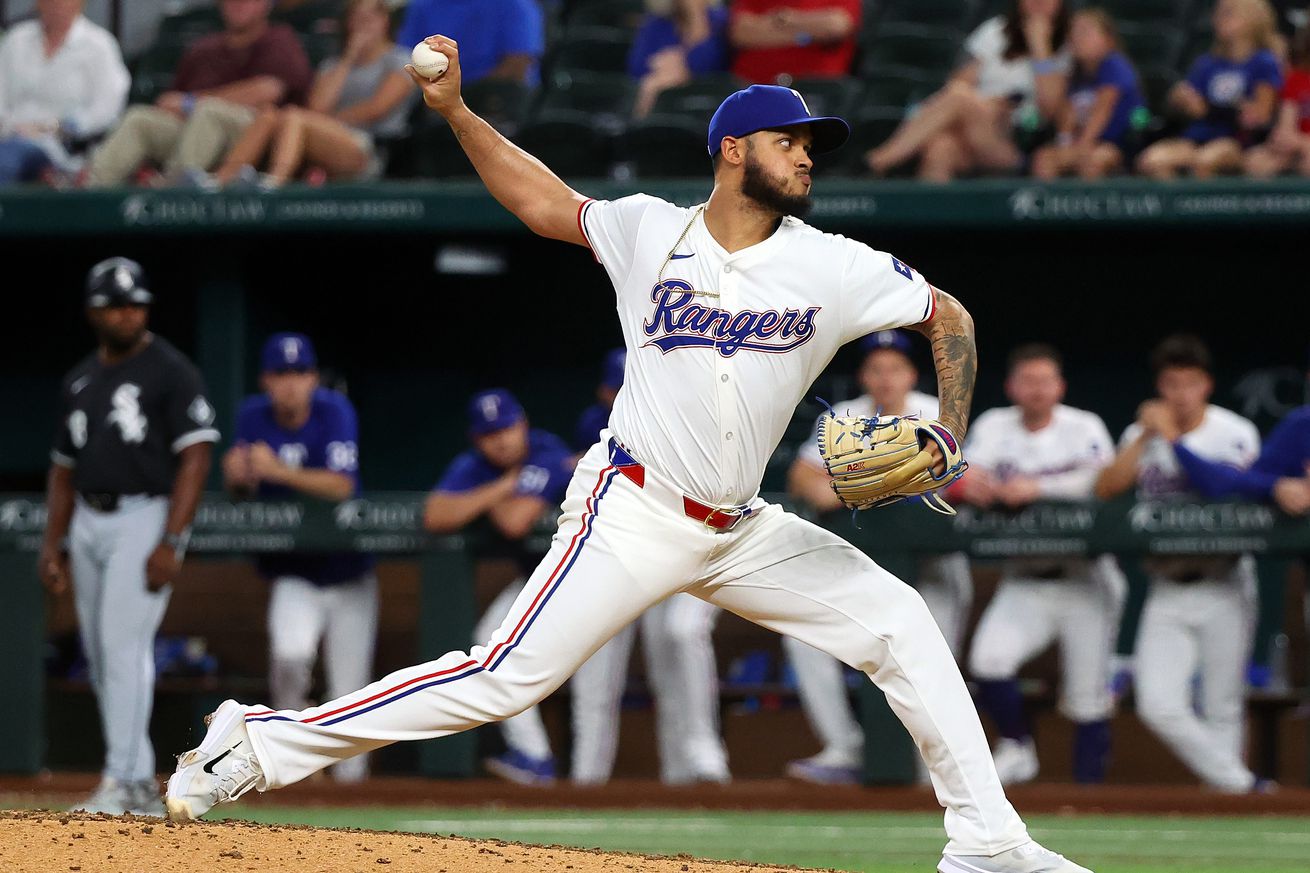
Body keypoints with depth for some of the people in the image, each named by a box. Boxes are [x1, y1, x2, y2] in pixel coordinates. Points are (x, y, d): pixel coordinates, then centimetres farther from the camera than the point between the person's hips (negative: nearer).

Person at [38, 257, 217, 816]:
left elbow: (196, 456, -11)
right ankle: (142, 786, 13)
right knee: (100, 658, 6)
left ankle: (123, 782, -19)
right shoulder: (80, 381, 16)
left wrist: (170, 543, -19)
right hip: (88, 523, 7)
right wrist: (52, 545, 10)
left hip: (146, 518, -7)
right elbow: (64, 468, 20)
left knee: (125, 644, -17)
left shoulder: (171, 372, -5)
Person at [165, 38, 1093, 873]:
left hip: (743, 532, 4)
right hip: (633, 518, -4)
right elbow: (544, 201, 13)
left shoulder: (833, 267, 0)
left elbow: (950, 318, 9)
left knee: (900, 624, -4)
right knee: (505, 678, -16)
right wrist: (456, 112, 4)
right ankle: (260, 744, -12)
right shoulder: (651, 233, -2)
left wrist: (946, 442, -3)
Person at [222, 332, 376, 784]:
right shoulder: (254, 416, -5)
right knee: (289, 652, -28)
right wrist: (238, 476, -26)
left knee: (349, 693, 2)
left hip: (347, 573, -1)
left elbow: (340, 485, -24)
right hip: (291, 573, 1)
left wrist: (278, 471, -35)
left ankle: (350, 772, 21)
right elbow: (240, 490, -2)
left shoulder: (334, 411, -13)